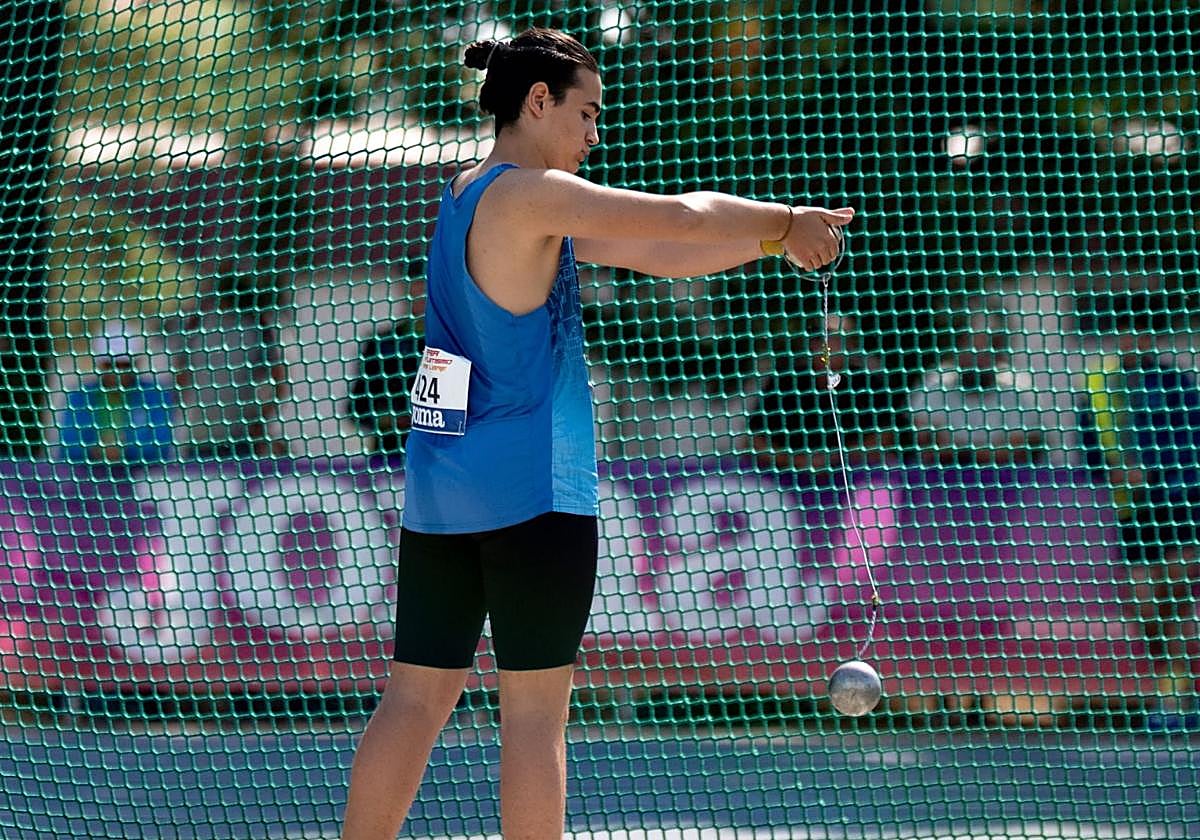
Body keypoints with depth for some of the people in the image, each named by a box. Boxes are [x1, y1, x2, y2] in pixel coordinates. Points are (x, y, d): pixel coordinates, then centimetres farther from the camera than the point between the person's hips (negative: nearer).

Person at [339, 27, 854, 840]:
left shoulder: (471, 194, 16)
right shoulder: (528, 193, -12)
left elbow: (654, 252, 16)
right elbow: (687, 216, -12)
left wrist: (776, 238, 12)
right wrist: (787, 223, 4)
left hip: (438, 477, 9)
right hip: (530, 487, -9)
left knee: (416, 699, 7)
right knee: (535, 709, -4)